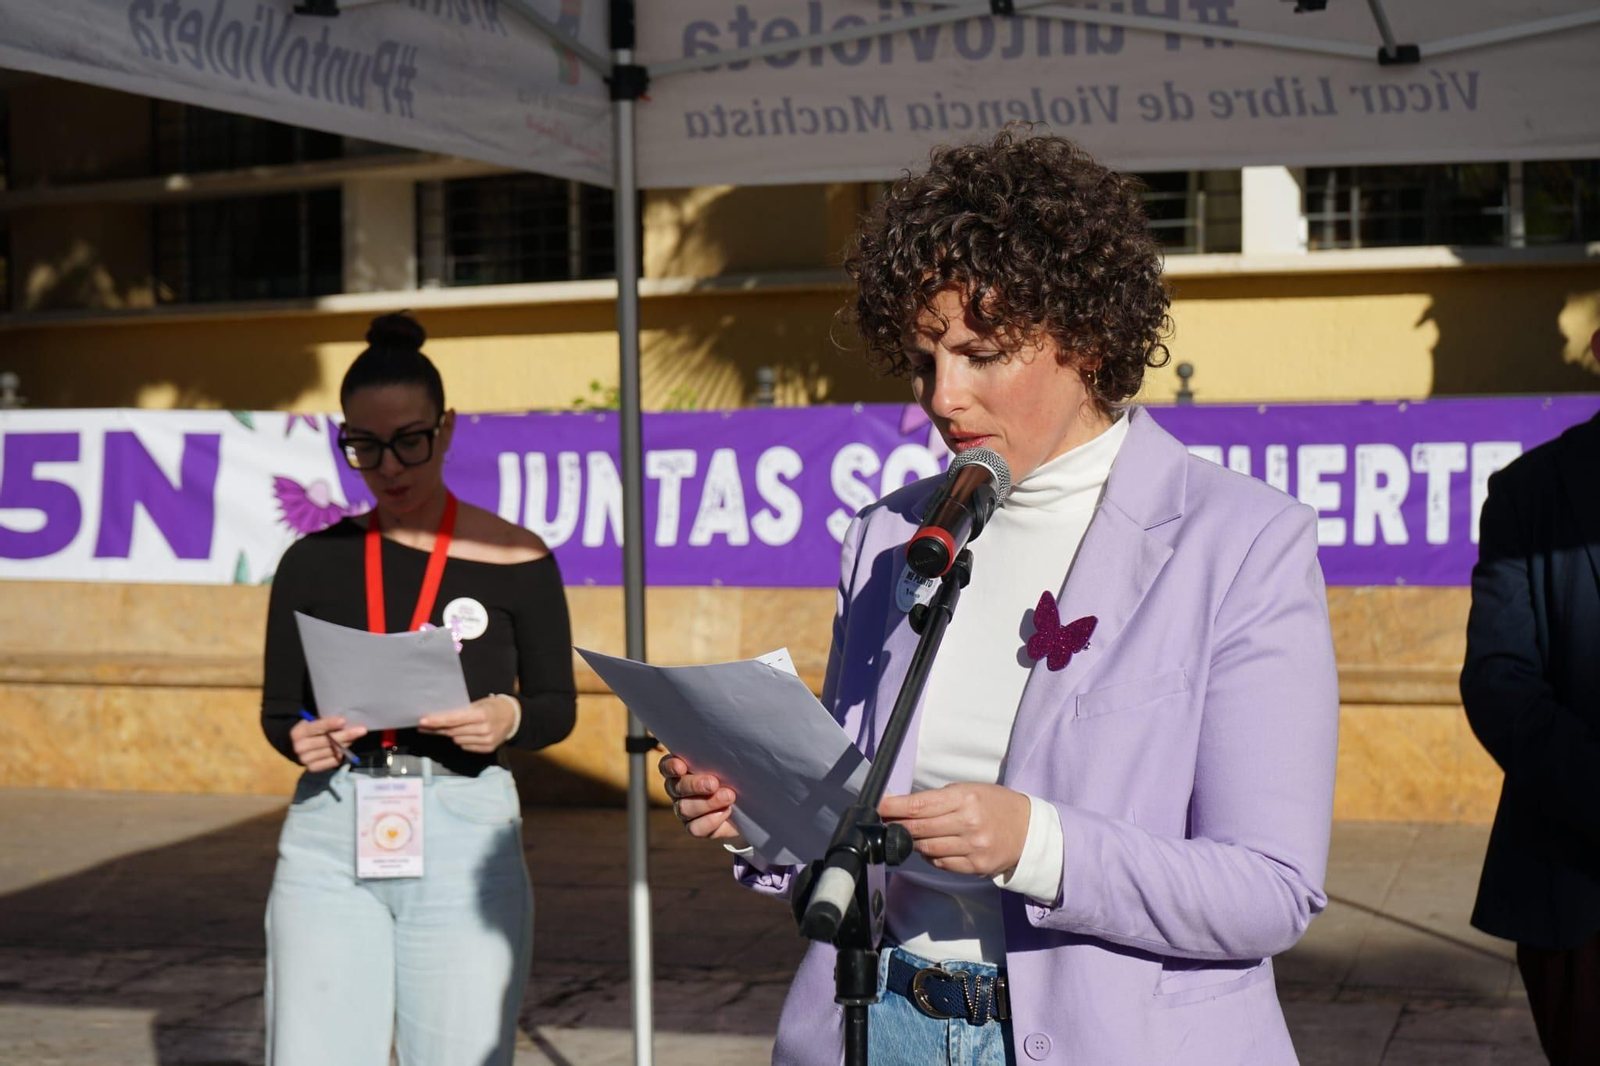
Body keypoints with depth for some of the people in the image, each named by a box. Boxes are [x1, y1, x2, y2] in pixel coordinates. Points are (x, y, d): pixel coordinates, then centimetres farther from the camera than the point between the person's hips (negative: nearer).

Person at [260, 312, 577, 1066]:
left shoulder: (515, 561, 0)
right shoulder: (313, 564, 6)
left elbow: (557, 708, 6)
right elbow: (278, 711, 10)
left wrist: (508, 719, -16)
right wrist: (302, 739, -12)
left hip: (467, 838, -1)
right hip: (331, 836, 2)